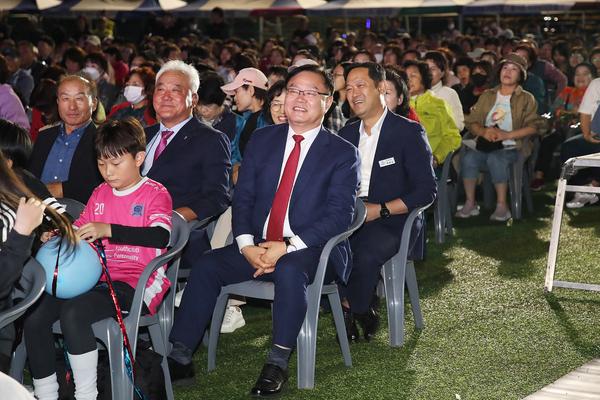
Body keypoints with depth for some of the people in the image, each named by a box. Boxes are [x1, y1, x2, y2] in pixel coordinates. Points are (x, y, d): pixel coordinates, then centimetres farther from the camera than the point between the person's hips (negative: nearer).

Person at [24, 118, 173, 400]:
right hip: (97, 277, 7)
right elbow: (79, 232, 25)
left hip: (136, 283, -7)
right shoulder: (100, 193, 20)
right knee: (34, 313, -16)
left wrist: (108, 229, -31)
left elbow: (161, 236, -21)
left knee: (73, 312, -33)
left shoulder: (155, 193, -2)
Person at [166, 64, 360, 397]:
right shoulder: (262, 140, 12)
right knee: (207, 265, -18)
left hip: (310, 250, -4)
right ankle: (179, 357, -15)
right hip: (257, 247, 4)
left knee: (289, 270, -36)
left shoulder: (343, 153, -1)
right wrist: (247, 245, -12)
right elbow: (243, 197, 7)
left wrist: (287, 248, -22)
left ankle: (278, 363, -28)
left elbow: (340, 215, -11)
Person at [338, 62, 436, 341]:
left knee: (366, 254, -36)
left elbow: (426, 190, -8)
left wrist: (380, 210, -17)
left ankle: (351, 313, -10)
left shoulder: (409, 132, -1)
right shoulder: (347, 134, 18)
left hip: (392, 222, -5)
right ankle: (361, 312, -15)